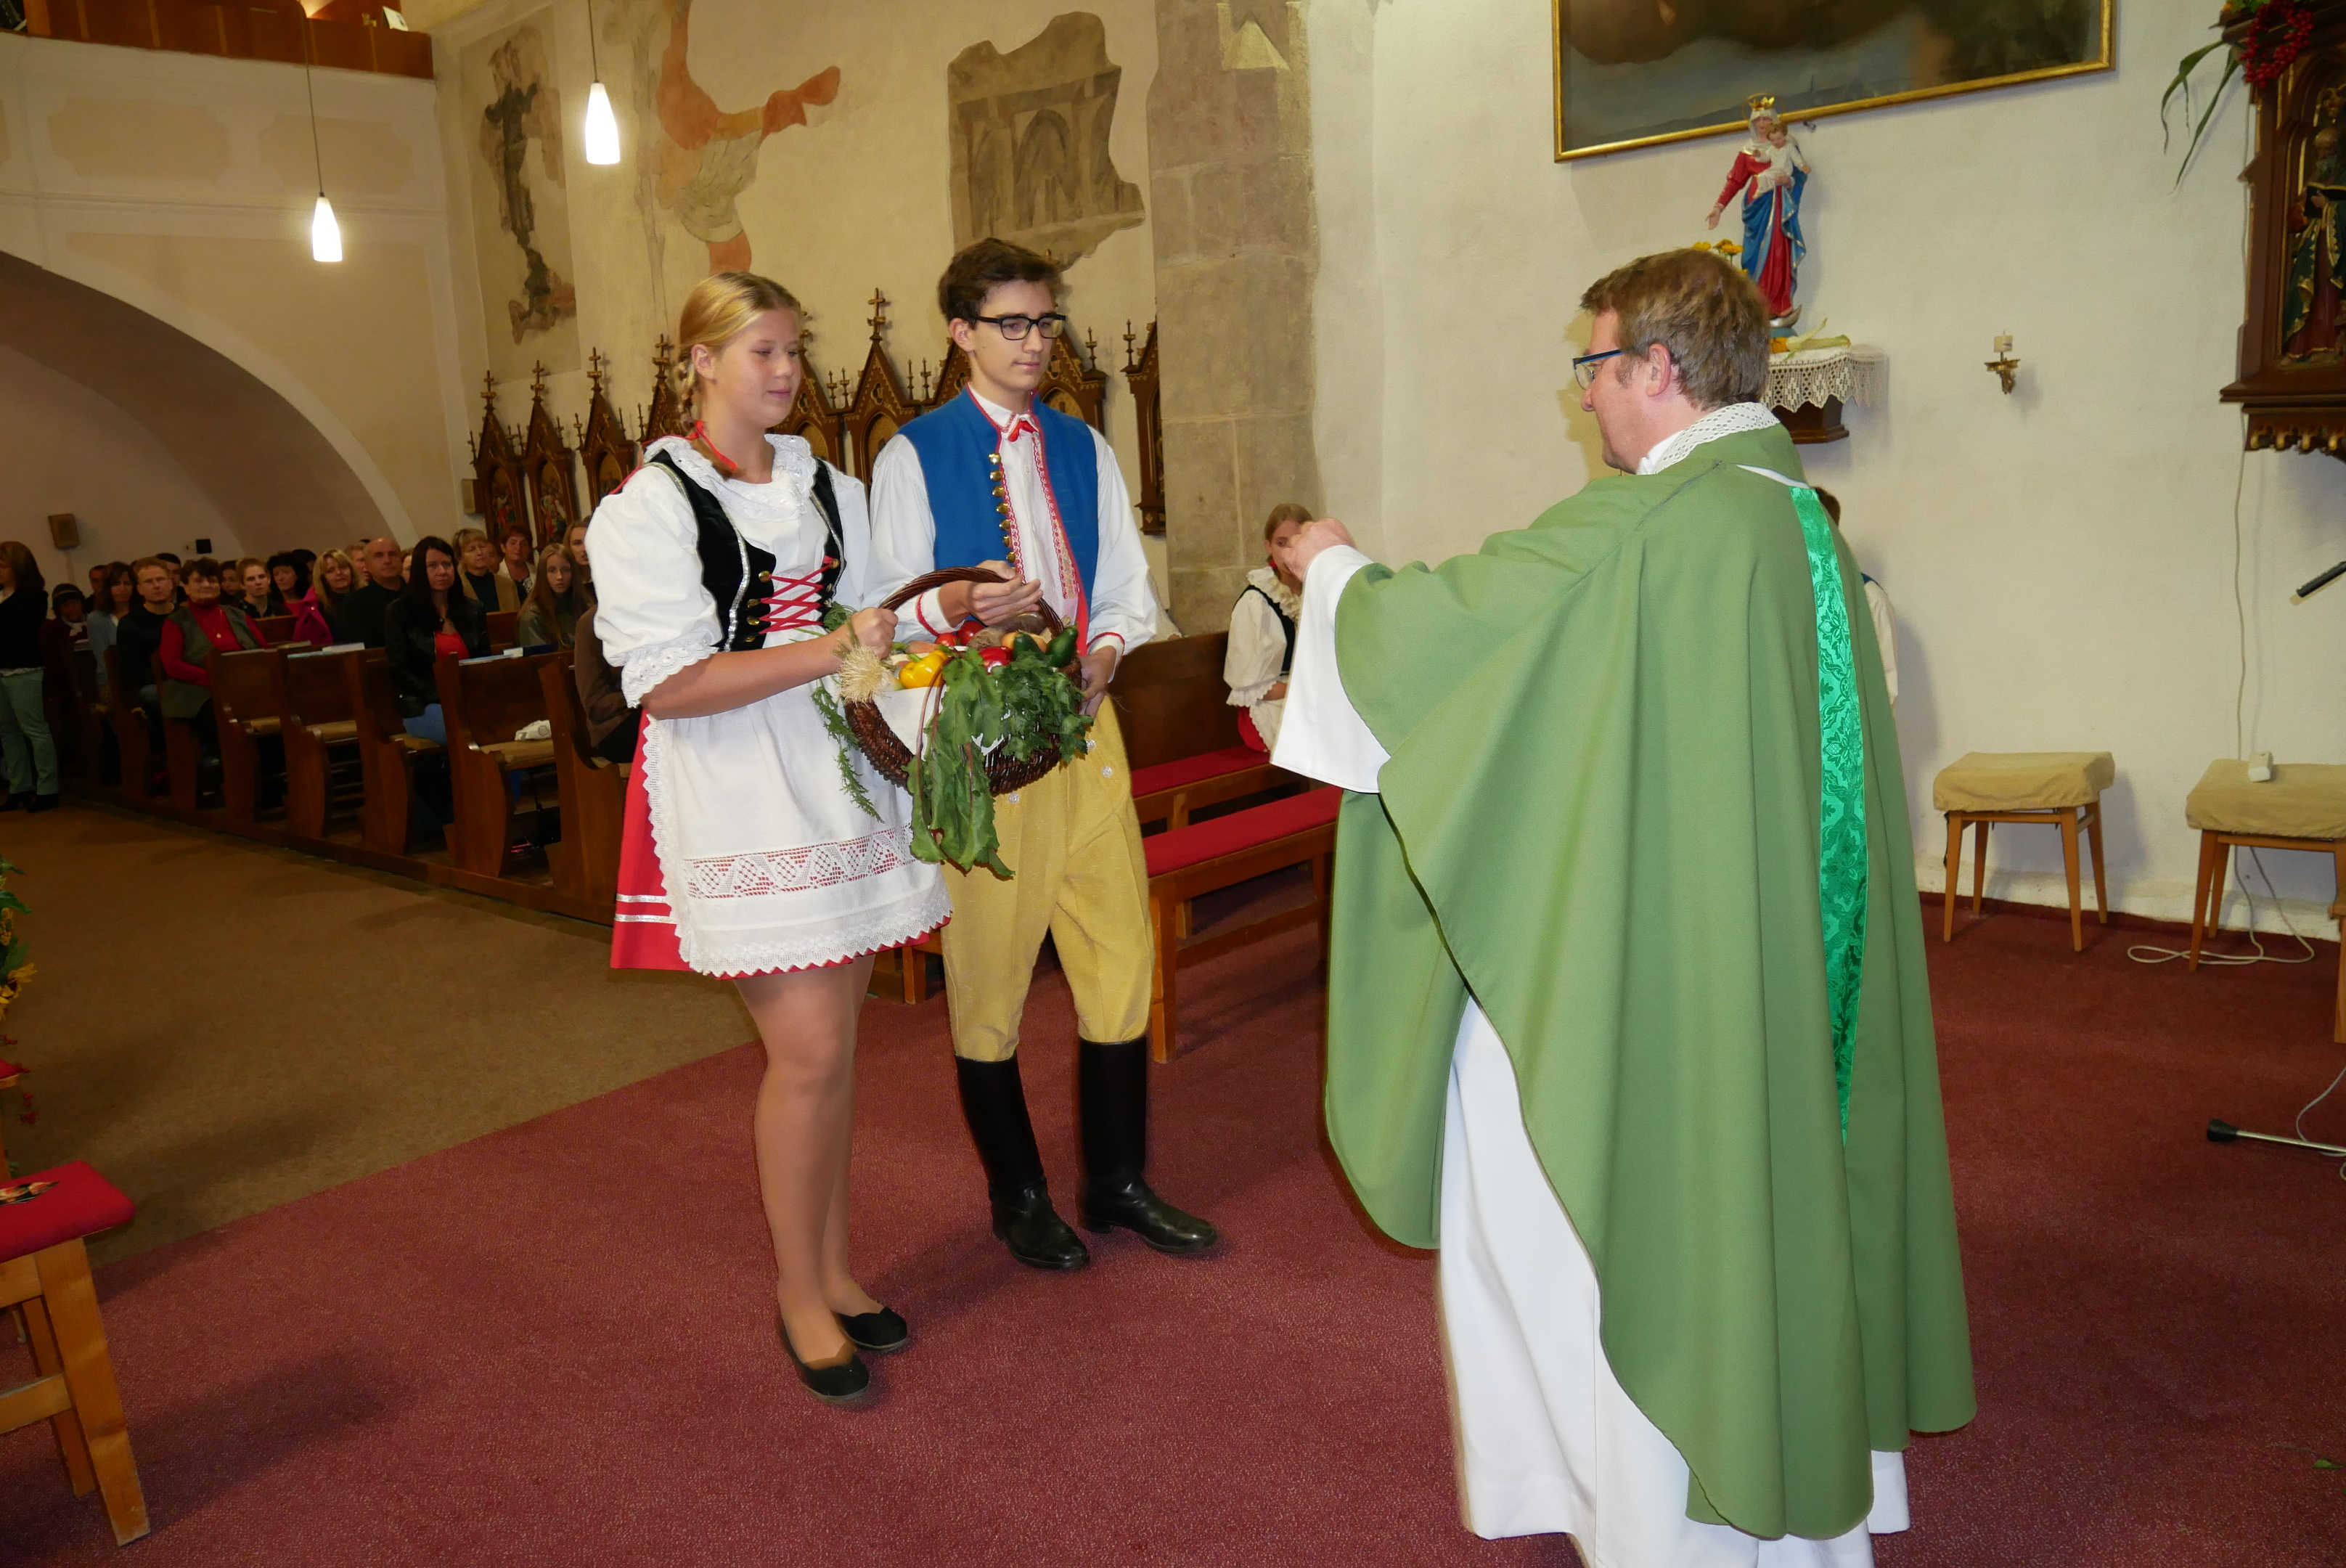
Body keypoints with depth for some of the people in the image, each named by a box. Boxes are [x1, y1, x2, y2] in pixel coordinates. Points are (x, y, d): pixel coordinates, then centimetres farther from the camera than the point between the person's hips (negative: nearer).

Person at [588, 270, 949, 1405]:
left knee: (830, 1039, 10)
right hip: (739, 794, -6)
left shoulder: (826, 487, 15)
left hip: (842, 775, 6)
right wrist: (827, 652, -18)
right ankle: (800, 1293, 13)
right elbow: (668, 682, -14)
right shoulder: (652, 502, -5)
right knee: (809, 1050, -6)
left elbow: (867, 622, 24)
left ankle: (831, 1266, 24)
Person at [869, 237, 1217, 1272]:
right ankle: (1018, 1196, 23)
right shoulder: (913, 456, 1)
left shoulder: (1084, 448, 16)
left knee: (1120, 952, 6)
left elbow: (1129, 585, 15)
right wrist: (959, 606, -25)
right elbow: (891, 607, -4)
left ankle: (1117, 1181, 24)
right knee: (988, 966, 4)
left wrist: (1106, 650, -5)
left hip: (1084, 722, 5)